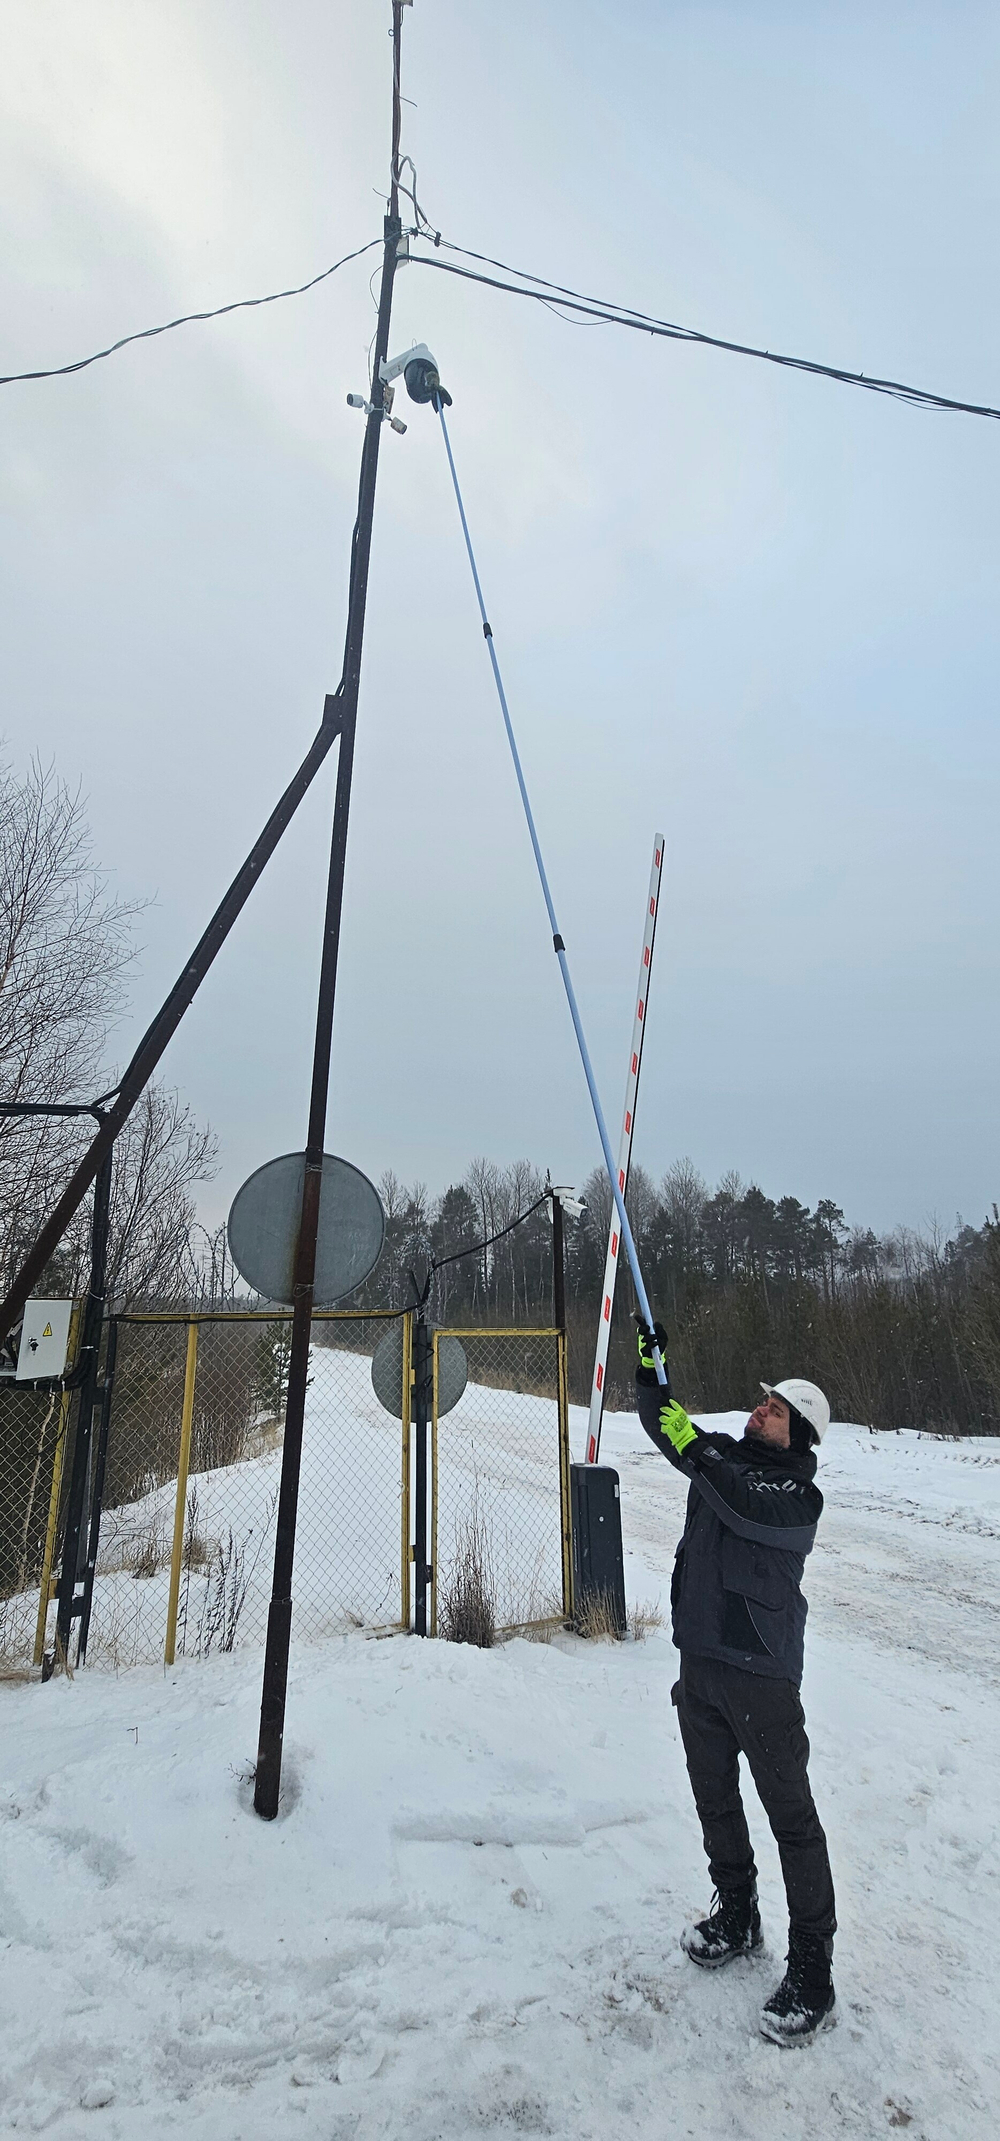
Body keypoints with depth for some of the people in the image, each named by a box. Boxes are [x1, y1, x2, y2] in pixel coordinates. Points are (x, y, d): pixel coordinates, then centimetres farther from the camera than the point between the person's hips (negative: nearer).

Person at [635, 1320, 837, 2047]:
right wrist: (651, 1366, -12)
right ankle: (737, 1917, 41)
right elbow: (661, 1422, 4)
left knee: (791, 1816, 1)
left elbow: (752, 1511, -35)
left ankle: (812, 1971, 15)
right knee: (715, 1800, 21)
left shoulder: (799, 1498, -15)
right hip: (700, 1661, 7)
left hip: (761, 1671, -7)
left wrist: (695, 1450, -39)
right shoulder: (724, 1455, 3)